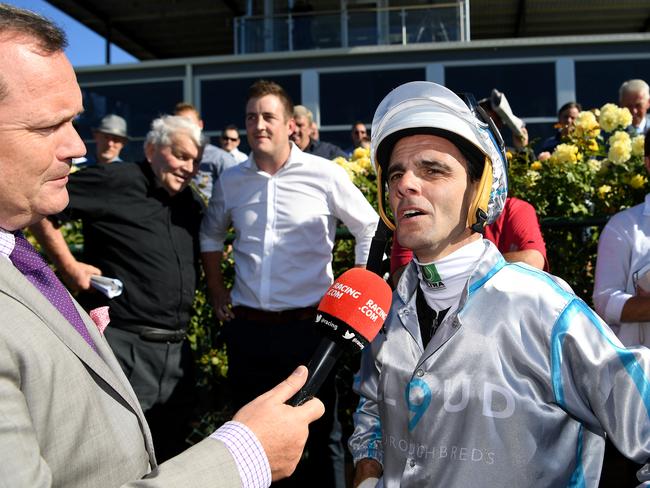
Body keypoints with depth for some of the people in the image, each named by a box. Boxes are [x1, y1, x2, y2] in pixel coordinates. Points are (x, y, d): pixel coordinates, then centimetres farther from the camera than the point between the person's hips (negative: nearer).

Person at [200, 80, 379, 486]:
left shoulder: (325, 175, -6)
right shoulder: (230, 181, 5)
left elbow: (371, 230, 4)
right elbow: (211, 234, 23)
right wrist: (216, 290, 15)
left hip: (308, 326, -3)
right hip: (247, 328, 4)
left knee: (320, 434, 7)